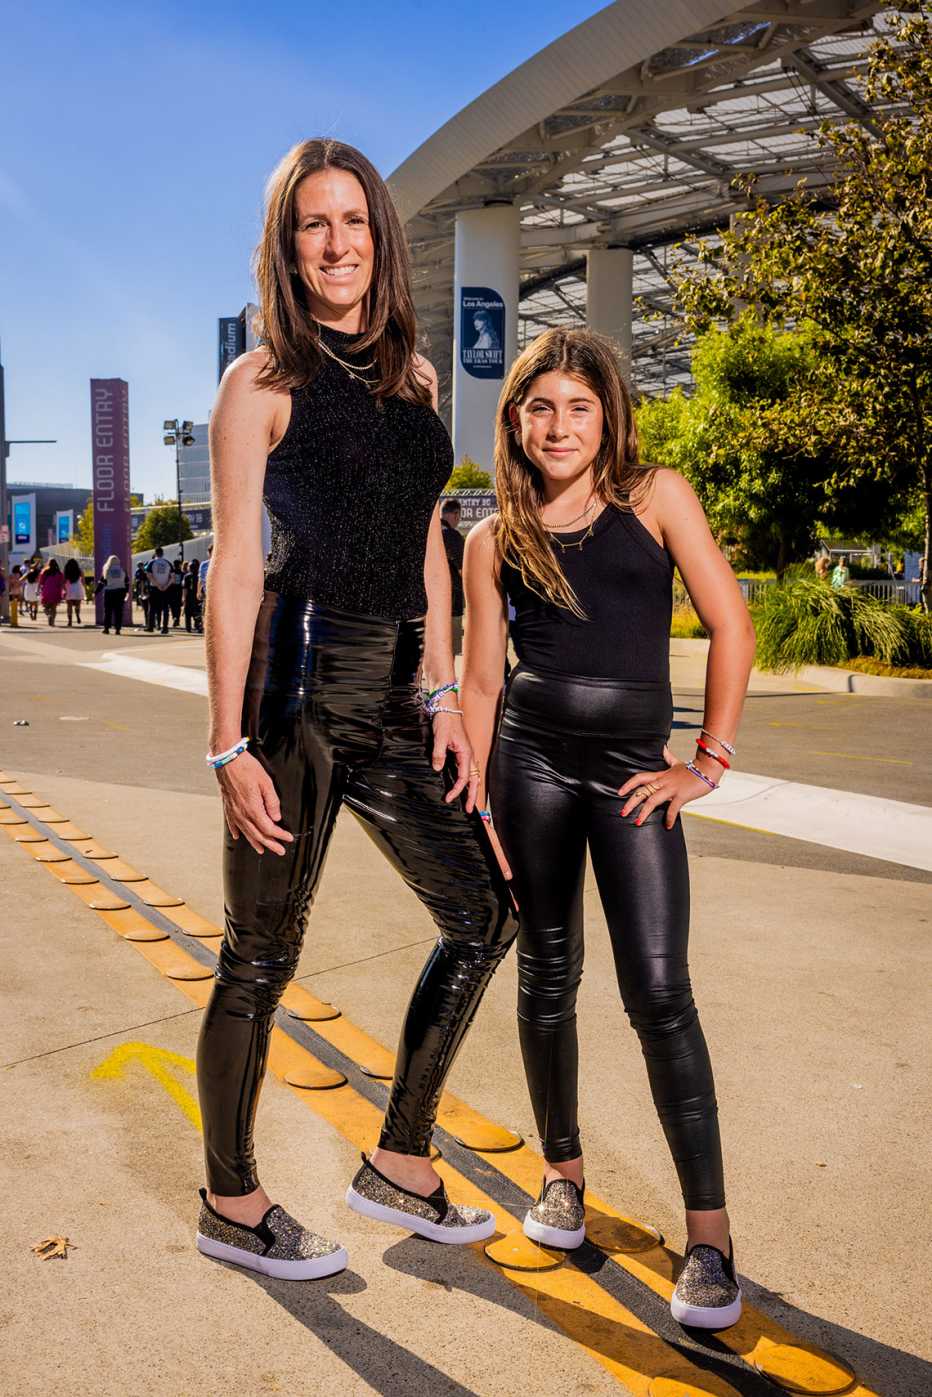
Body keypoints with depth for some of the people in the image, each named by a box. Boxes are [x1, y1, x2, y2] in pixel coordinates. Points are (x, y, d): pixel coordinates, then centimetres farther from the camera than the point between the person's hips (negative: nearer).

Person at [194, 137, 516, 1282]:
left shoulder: (413, 375, 15)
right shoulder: (262, 383, -3)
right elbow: (235, 568, -8)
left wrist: (441, 693, 9)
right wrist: (230, 746, -13)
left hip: (392, 692, 7)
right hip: (297, 682, -7)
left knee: (484, 913, 9)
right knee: (262, 954, 4)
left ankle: (399, 1164, 24)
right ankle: (230, 1203, 24)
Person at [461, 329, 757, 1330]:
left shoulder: (655, 497, 2)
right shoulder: (493, 541, 7)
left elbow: (732, 629, -1)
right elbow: (479, 682, 8)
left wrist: (707, 764, -4)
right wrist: (476, 810, 3)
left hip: (632, 766, -2)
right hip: (531, 759, 2)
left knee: (658, 993, -7)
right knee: (547, 975, 11)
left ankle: (709, 1232, 4)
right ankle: (562, 1170, 32)